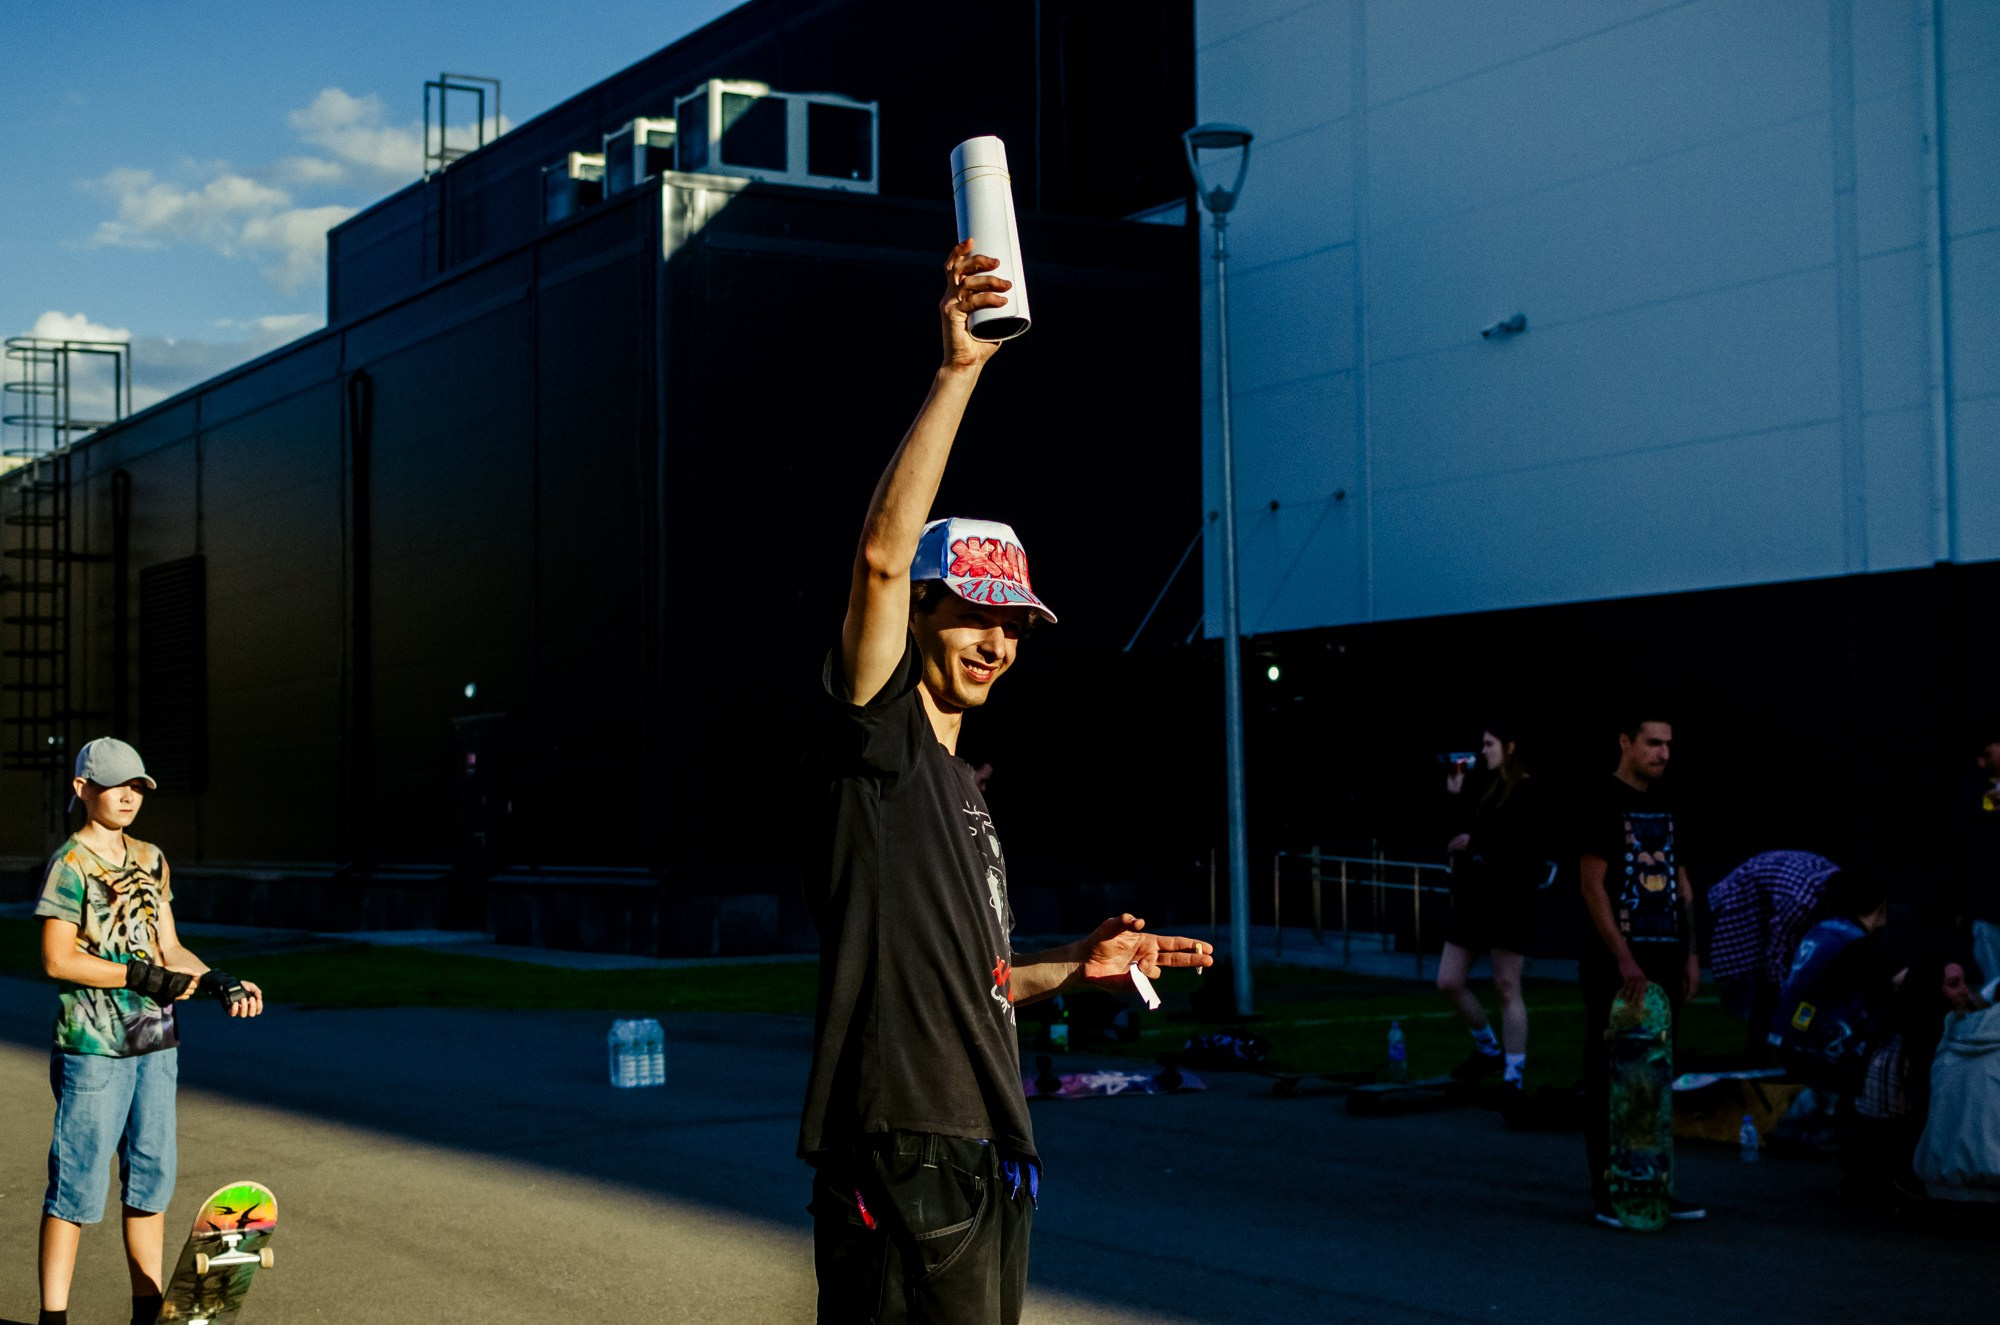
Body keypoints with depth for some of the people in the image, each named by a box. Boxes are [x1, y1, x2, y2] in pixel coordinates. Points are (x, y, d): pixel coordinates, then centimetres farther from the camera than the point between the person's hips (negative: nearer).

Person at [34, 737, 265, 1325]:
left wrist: (219, 983, -1)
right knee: (79, 1183, -3)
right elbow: (58, 960, -13)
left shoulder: (150, 858, 13)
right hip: (92, 1047, -7)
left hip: (155, 1041, 7)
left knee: (151, 1177, 10)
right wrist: (145, 977, -15)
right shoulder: (70, 863, -8)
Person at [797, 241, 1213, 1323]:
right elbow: (882, 554, -21)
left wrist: (1075, 967, 16)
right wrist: (958, 369, -24)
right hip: (900, 1163, -9)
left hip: (987, 1163, 9)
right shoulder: (875, 738, -5)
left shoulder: (961, 787, 21)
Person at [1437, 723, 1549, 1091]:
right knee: (1448, 983, 6)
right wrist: (1454, 796, 7)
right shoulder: (1488, 790, 15)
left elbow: (1525, 845, -18)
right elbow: (1460, 834, 14)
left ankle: (1513, 1077, 0)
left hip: (1509, 901, -8)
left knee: (1507, 989, -4)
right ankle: (1488, 1049, 26)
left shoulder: (1527, 792, -7)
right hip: (1473, 898, 8)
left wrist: (1474, 843, -13)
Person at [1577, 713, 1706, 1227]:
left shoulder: (1665, 805, 14)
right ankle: (1606, 1190, 2)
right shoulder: (1604, 804, -8)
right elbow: (1593, 886, -13)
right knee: (1609, 1079, -2)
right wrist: (1624, 959, -17)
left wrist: (1690, 952, 12)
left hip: (1663, 961, 7)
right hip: (1614, 967, -7)